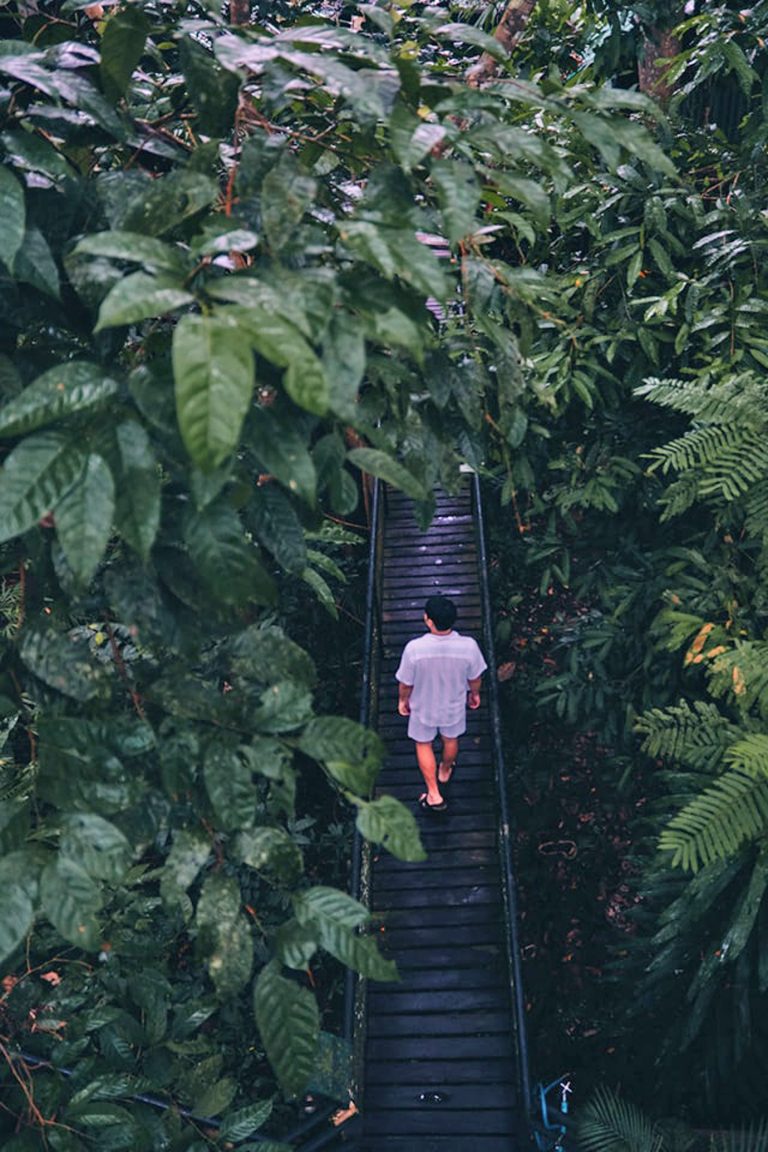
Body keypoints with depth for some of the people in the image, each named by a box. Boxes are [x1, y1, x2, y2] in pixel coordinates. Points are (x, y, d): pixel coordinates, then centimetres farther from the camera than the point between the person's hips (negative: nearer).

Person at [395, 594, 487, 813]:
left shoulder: (414, 648, -34)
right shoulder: (468, 646, -30)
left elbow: (405, 683, -18)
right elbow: (475, 678, -11)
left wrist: (403, 700, 4)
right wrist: (474, 693, 11)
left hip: (423, 707, -1)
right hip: (454, 706, 2)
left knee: (423, 745, 26)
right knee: (450, 740, 31)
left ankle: (434, 795, 32)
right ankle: (444, 772, 59)